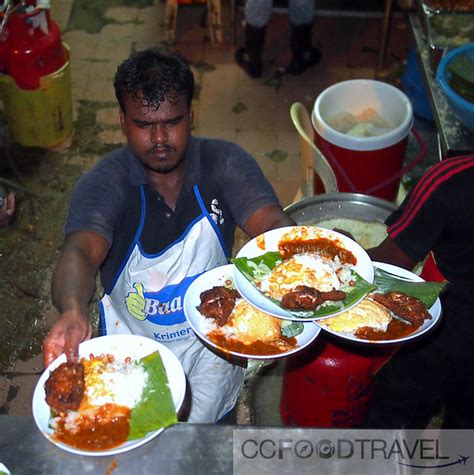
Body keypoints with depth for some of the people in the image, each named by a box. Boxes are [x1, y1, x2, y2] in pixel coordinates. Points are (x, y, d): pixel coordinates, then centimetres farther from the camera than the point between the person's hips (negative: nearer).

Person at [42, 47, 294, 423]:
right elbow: (80, 252, -32)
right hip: (131, 341, 0)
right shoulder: (103, 183, -15)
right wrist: (73, 313, -55)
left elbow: (270, 223, -25)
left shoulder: (224, 163, -11)